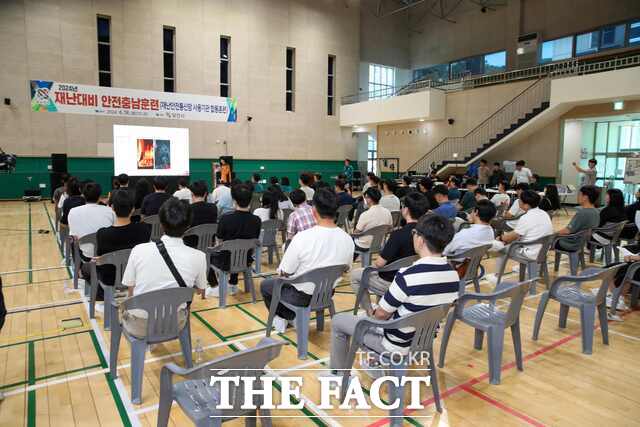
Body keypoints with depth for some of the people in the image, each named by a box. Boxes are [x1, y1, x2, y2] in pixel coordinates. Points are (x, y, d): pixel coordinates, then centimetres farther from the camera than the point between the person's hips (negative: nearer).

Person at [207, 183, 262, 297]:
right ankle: (233, 285, 41)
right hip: (246, 260, 4)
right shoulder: (256, 220, -13)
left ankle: (215, 288, 25)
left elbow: (219, 239, -6)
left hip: (226, 262, -4)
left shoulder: (226, 218, -22)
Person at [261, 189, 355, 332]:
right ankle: (292, 317, 31)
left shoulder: (302, 238, -29)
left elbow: (284, 273, -17)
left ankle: (280, 318, 30)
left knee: (265, 284, 22)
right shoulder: (348, 239, -15)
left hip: (302, 296, -5)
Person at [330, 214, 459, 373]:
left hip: (399, 345, -7)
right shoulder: (453, 275, -10)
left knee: (338, 321, 11)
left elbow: (381, 314, -18)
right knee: (376, 314, 32)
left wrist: (372, 314, 6)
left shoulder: (408, 276, -32)